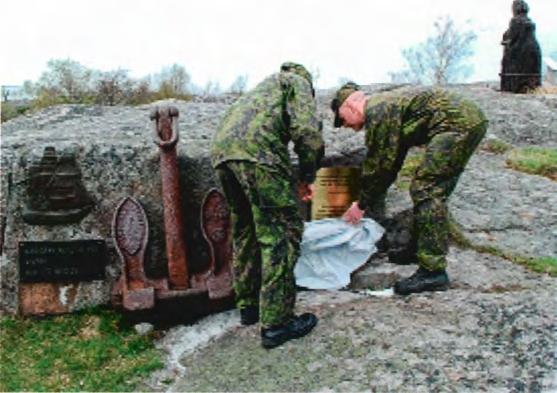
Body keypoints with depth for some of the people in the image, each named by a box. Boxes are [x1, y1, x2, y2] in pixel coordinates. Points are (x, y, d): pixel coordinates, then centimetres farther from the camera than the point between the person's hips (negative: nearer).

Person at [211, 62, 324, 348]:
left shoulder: (264, 87, 39)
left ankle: (248, 306, 28)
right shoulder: (298, 82, 16)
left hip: (221, 150, 8)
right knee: (281, 233, -4)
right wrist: (307, 178, 9)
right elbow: (307, 131, -3)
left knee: (246, 231, 20)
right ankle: (276, 323, -4)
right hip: (256, 150, -8)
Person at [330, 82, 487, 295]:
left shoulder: (377, 111, -9)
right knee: (433, 189, 17)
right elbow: (390, 163, 26)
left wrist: (362, 204, 2)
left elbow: (379, 164, -8)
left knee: (426, 191, -12)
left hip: (458, 123, -11)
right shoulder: (387, 106, 22)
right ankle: (422, 250, 26)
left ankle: (433, 271, -13)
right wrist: (370, 204, 27)